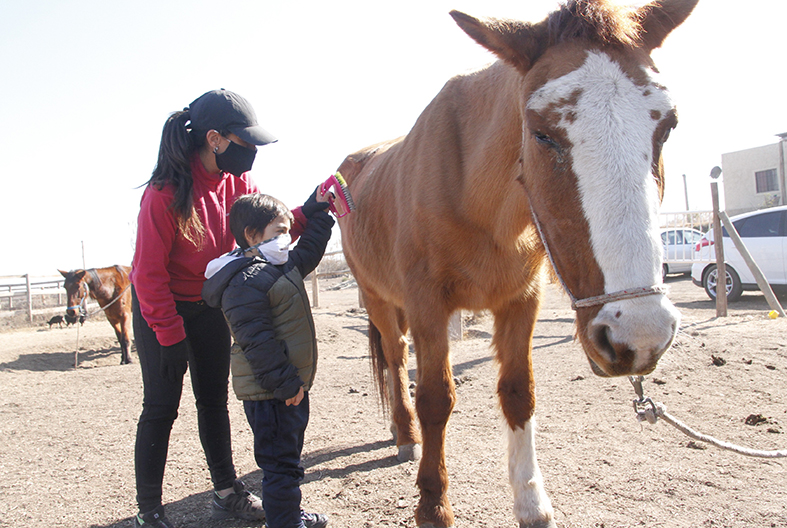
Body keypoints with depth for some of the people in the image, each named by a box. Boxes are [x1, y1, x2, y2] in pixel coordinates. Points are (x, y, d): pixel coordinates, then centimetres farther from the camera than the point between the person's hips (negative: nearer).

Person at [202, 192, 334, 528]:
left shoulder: (284, 266, 12)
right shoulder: (246, 281, -20)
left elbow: (309, 250, 31)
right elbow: (256, 340, -24)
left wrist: (318, 208, 26)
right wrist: (285, 384, -23)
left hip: (289, 386, 11)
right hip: (268, 393, -11)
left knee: (289, 458, 22)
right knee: (281, 464, -1)